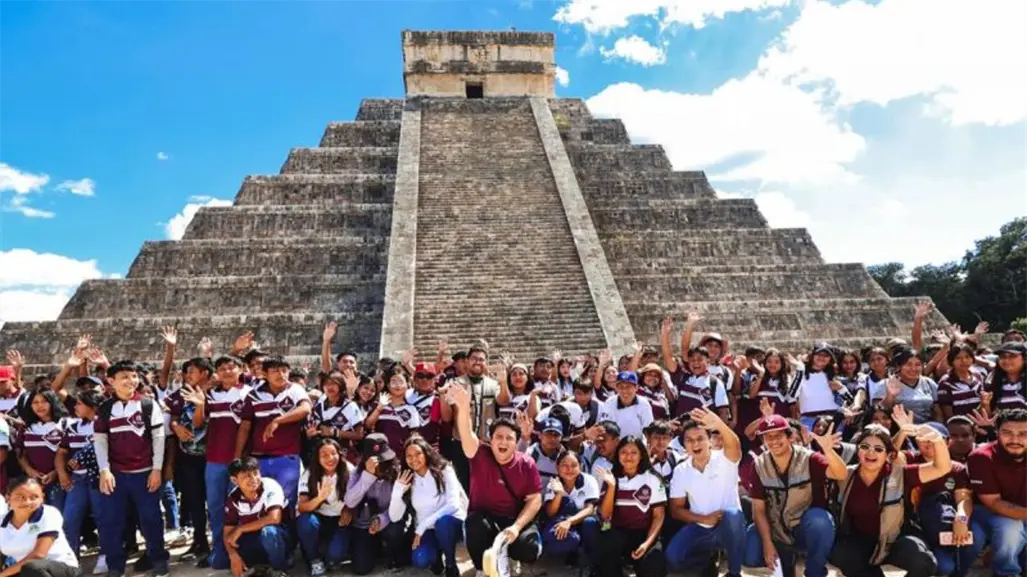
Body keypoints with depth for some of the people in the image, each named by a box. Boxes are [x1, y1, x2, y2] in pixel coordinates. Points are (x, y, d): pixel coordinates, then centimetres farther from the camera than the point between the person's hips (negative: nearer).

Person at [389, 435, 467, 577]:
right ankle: (437, 553, 8)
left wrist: (423, 526, -25)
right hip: (425, 531, 3)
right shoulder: (407, 481, 0)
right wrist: (398, 491, -19)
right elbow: (394, 518, -5)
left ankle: (451, 565, -12)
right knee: (420, 560, -29)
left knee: (442, 522, -38)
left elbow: (453, 505, -22)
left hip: (449, 524, -2)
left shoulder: (444, 471, -10)